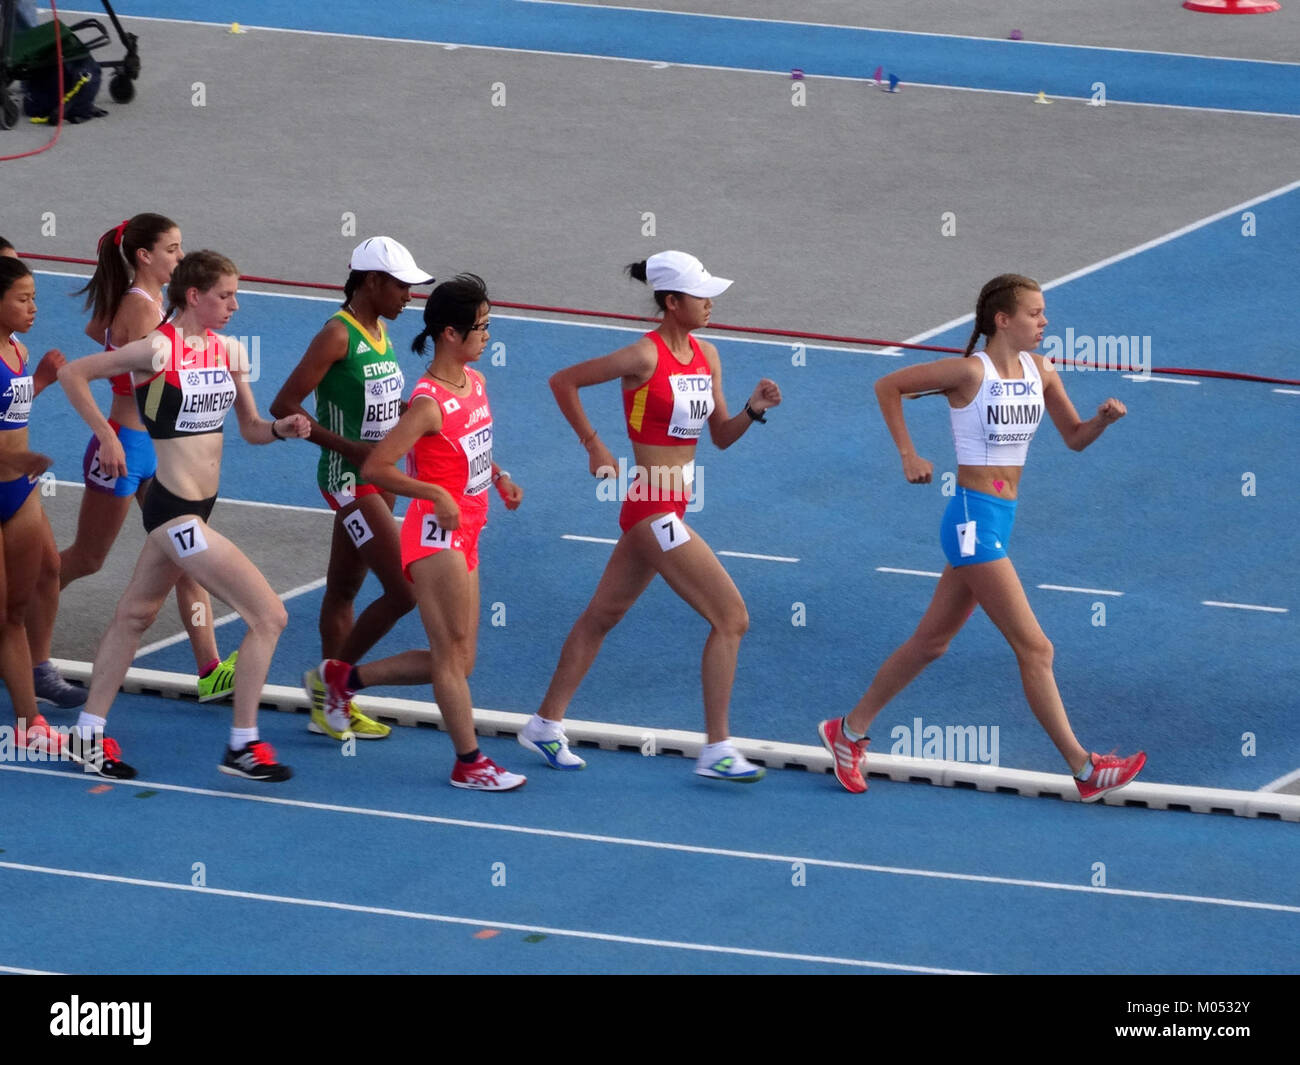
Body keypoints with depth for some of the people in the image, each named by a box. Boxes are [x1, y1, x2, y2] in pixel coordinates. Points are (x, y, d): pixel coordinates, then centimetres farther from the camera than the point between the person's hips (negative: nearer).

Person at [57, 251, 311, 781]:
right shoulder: (160, 349, -17)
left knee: (135, 615, 20)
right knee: (269, 616, -10)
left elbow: (250, 428, 11)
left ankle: (89, 735, 32)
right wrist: (106, 436, -14)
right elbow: (72, 373, -12)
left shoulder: (228, 350, 5)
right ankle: (242, 746, -3)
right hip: (175, 511, -9)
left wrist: (281, 428, -10)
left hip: (197, 505, 9)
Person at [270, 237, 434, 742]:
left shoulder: (379, 331, 9)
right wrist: (347, 447, -22)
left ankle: (330, 704, 23)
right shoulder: (337, 335, -17)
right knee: (404, 591, -12)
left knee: (344, 588, 15)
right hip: (349, 479, -9)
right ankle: (330, 678, 3)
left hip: (378, 476, 9)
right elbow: (283, 406, -20)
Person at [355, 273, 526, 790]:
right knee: (453, 654, -2)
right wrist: (436, 493, -27)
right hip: (435, 536, -9)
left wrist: (498, 476, 9)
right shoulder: (429, 403, -19)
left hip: (463, 538, 9)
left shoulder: (475, 382, 8)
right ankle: (469, 763, 5)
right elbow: (374, 468, -21)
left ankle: (342, 677, 26)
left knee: (455, 661, 12)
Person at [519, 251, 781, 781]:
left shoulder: (706, 355, 7)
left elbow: (721, 435, 11)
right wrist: (593, 445, -7)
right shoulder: (645, 356, -16)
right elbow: (562, 381, -8)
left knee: (603, 614, 18)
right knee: (731, 617, -10)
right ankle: (717, 751, -7)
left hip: (667, 511, 9)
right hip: (653, 510, -9)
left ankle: (546, 725, 30)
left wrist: (754, 410, -7)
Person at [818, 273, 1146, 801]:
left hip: (999, 519, 8)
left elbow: (1074, 437, 15)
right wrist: (908, 453, -8)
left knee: (931, 641, 17)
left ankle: (850, 731, 28)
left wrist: (1103, 419, -5)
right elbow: (887, 386, -5)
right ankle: (1083, 768, -4)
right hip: (974, 520, -8)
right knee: (1035, 648, -7)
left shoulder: (1040, 371, 7)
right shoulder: (971, 371, -13)